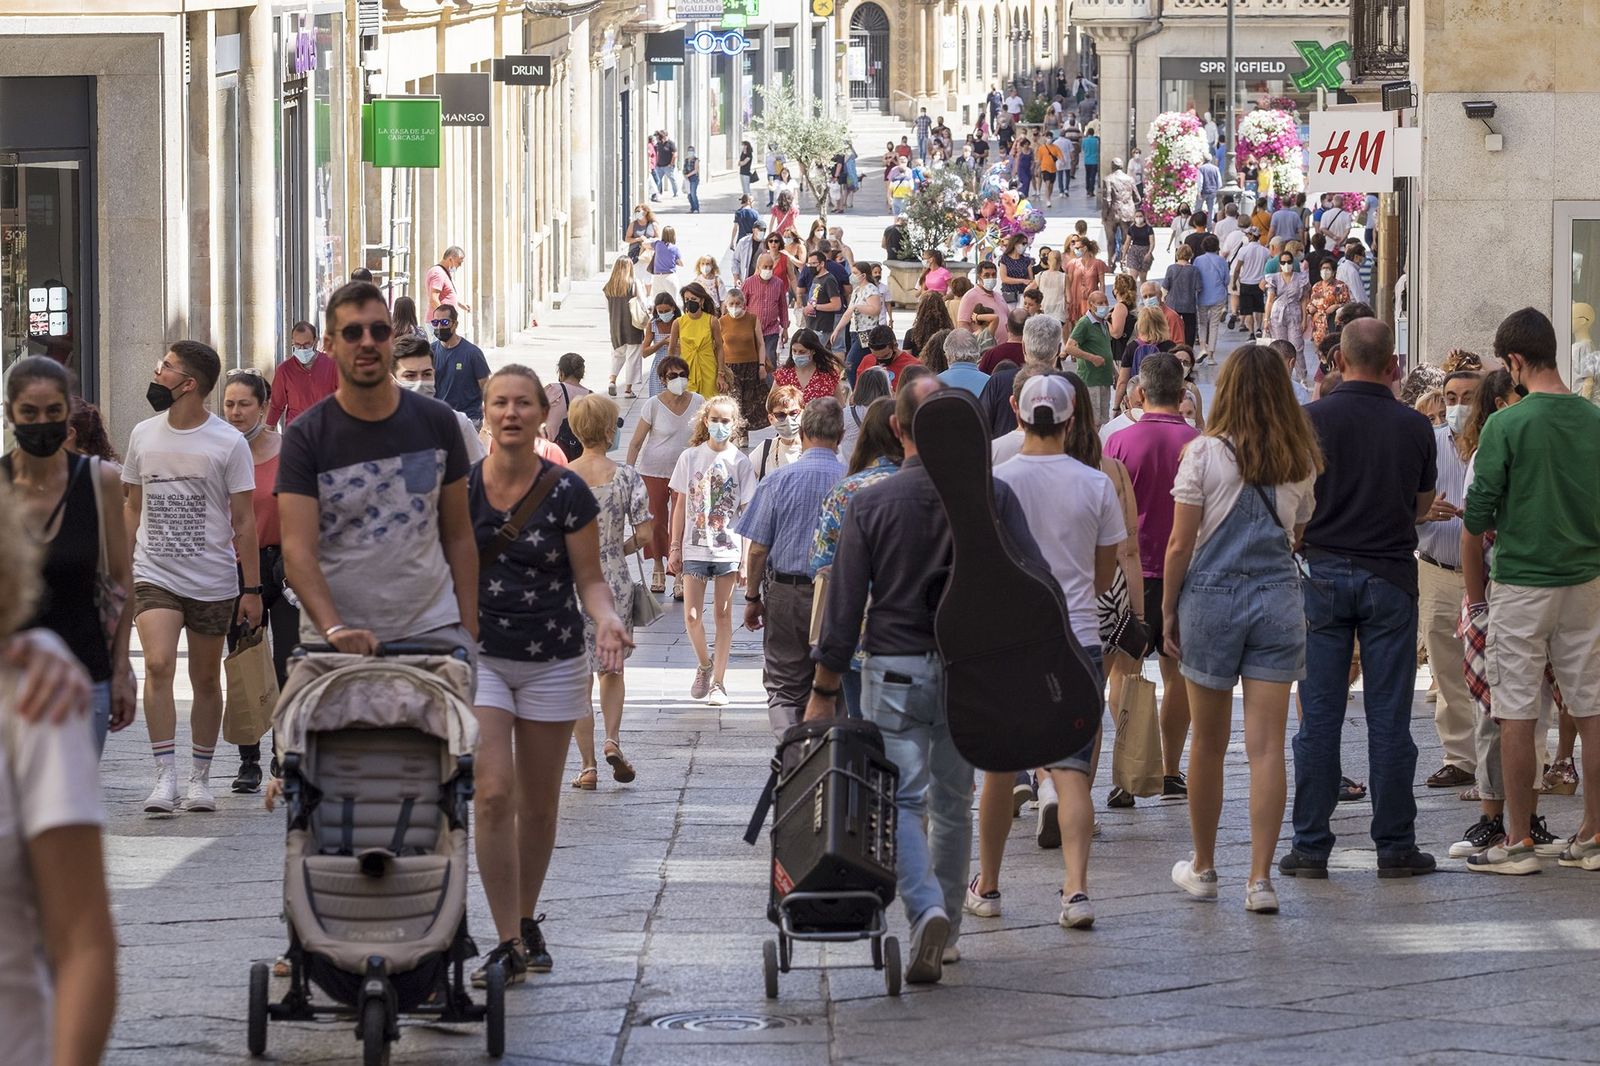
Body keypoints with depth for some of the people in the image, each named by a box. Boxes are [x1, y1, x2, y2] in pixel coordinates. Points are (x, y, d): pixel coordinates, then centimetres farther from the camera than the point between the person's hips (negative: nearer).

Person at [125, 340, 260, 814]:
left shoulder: (228, 443, -4)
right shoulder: (144, 434, 7)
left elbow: (243, 522, -1)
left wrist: (252, 589, -4)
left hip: (213, 582, -1)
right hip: (154, 576, 1)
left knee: (206, 680, 7)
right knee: (158, 666, -17)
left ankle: (200, 778, 19)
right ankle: (164, 777, -16)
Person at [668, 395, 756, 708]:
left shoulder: (740, 462, -1)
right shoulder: (690, 457, 2)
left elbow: (747, 511, 0)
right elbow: (681, 506, 7)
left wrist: (747, 556, -5)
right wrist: (675, 548, 5)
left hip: (728, 549, -1)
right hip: (694, 549, 1)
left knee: (723, 614, 5)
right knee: (691, 616, -2)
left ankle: (718, 682, 13)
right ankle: (704, 664, 26)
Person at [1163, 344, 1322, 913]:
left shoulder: (1204, 452, -7)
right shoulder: (1300, 459, 2)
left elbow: (1180, 545, -6)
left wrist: (1168, 611, 3)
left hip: (1212, 595, -2)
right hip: (1278, 596, 2)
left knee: (1209, 742, 11)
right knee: (1267, 745, -1)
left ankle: (1202, 866, 24)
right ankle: (1260, 877, -6)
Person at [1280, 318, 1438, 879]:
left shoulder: (1312, 420, -6)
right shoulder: (1415, 427, 0)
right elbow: (1423, 506, 11)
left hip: (1324, 573, -1)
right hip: (1391, 576, 1)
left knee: (1319, 716, 3)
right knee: (1389, 717, 4)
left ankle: (1311, 845, 4)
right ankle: (1395, 845, 6)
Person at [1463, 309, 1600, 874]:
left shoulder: (1507, 425, -13)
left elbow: (1477, 516, -11)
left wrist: (1488, 525, 10)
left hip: (1522, 582, -5)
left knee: (1517, 713, 1)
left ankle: (1518, 842, 3)